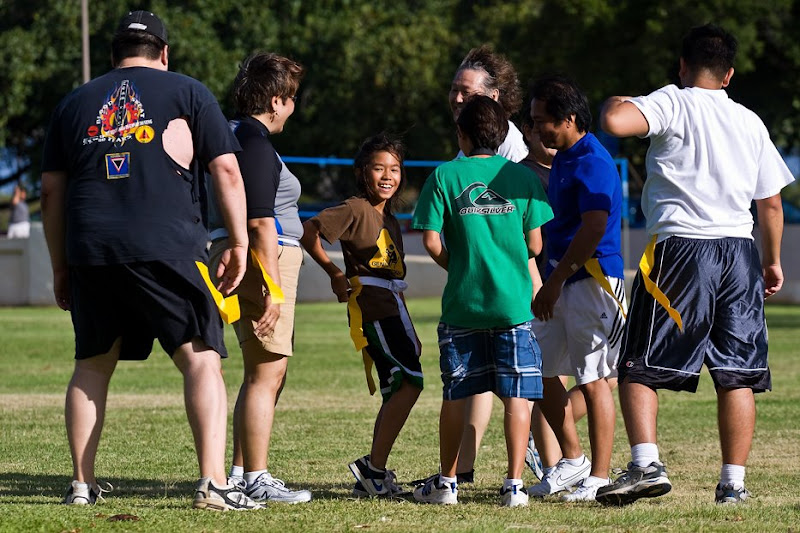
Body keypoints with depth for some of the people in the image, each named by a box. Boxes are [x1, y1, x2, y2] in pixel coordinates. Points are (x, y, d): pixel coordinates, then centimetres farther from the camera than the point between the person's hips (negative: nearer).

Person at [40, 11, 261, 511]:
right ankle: (213, 482, -17)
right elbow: (227, 171, 5)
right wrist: (240, 245, 10)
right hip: (167, 246, -4)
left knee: (92, 366, 16)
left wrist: (60, 268, 24)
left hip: (90, 250, 4)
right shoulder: (187, 92, 10)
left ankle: (82, 484, 15)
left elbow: (52, 191, 18)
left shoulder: (75, 103, 19)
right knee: (202, 358, -5)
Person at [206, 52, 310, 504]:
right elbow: (261, 221, -20)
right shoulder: (257, 145, -14)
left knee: (267, 372, 16)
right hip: (262, 262, -11)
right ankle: (256, 479, -7)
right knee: (266, 373, -8)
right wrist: (273, 286, -21)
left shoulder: (231, 137, 17)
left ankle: (240, 473, 18)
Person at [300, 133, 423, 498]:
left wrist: (409, 331, 20)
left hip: (392, 312, 9)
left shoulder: (390, 219, 17)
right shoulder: (356, 210, -10)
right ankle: (373, 467, -15)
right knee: (409, 382, -16)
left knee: (396, 392, 9)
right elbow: (308, 231, -19)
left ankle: (375, 475, 11)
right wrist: (334, 273, -11)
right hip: (372, 310, -9)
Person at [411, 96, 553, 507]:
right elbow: (535, 245, 1)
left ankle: (446, 481, 21)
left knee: (455, 395, 12)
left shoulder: (445, 176, -2)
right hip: (513, 303, 0)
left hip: (462, 303, 0)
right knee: (517, 395, 2)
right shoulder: (523, 177, 0)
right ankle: (514, 484, -2)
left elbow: (431, 241, -5)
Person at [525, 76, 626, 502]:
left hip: (591, 279, -10)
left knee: (592, 380, -5)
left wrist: (554, 283, -22)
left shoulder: (593, 162, -16)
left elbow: (593, 228, -23)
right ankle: (572, 461, 24)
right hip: (562, 280, 10)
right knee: (540, 371, 11)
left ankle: (599, 478, 0)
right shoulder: (564, 158, 15)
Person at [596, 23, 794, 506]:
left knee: (639, 369, 1)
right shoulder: (751, 122, 13)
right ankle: (734, 482, 7)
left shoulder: (673, 104, -3)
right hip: (740, 251, 5)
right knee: (737, 375, 8)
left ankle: (647, 464, -15)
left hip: (680, 247, -5)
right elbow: (772, 200, 16)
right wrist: (773, 262, 28)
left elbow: (614, 121, -20)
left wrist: (616, 102, 4)